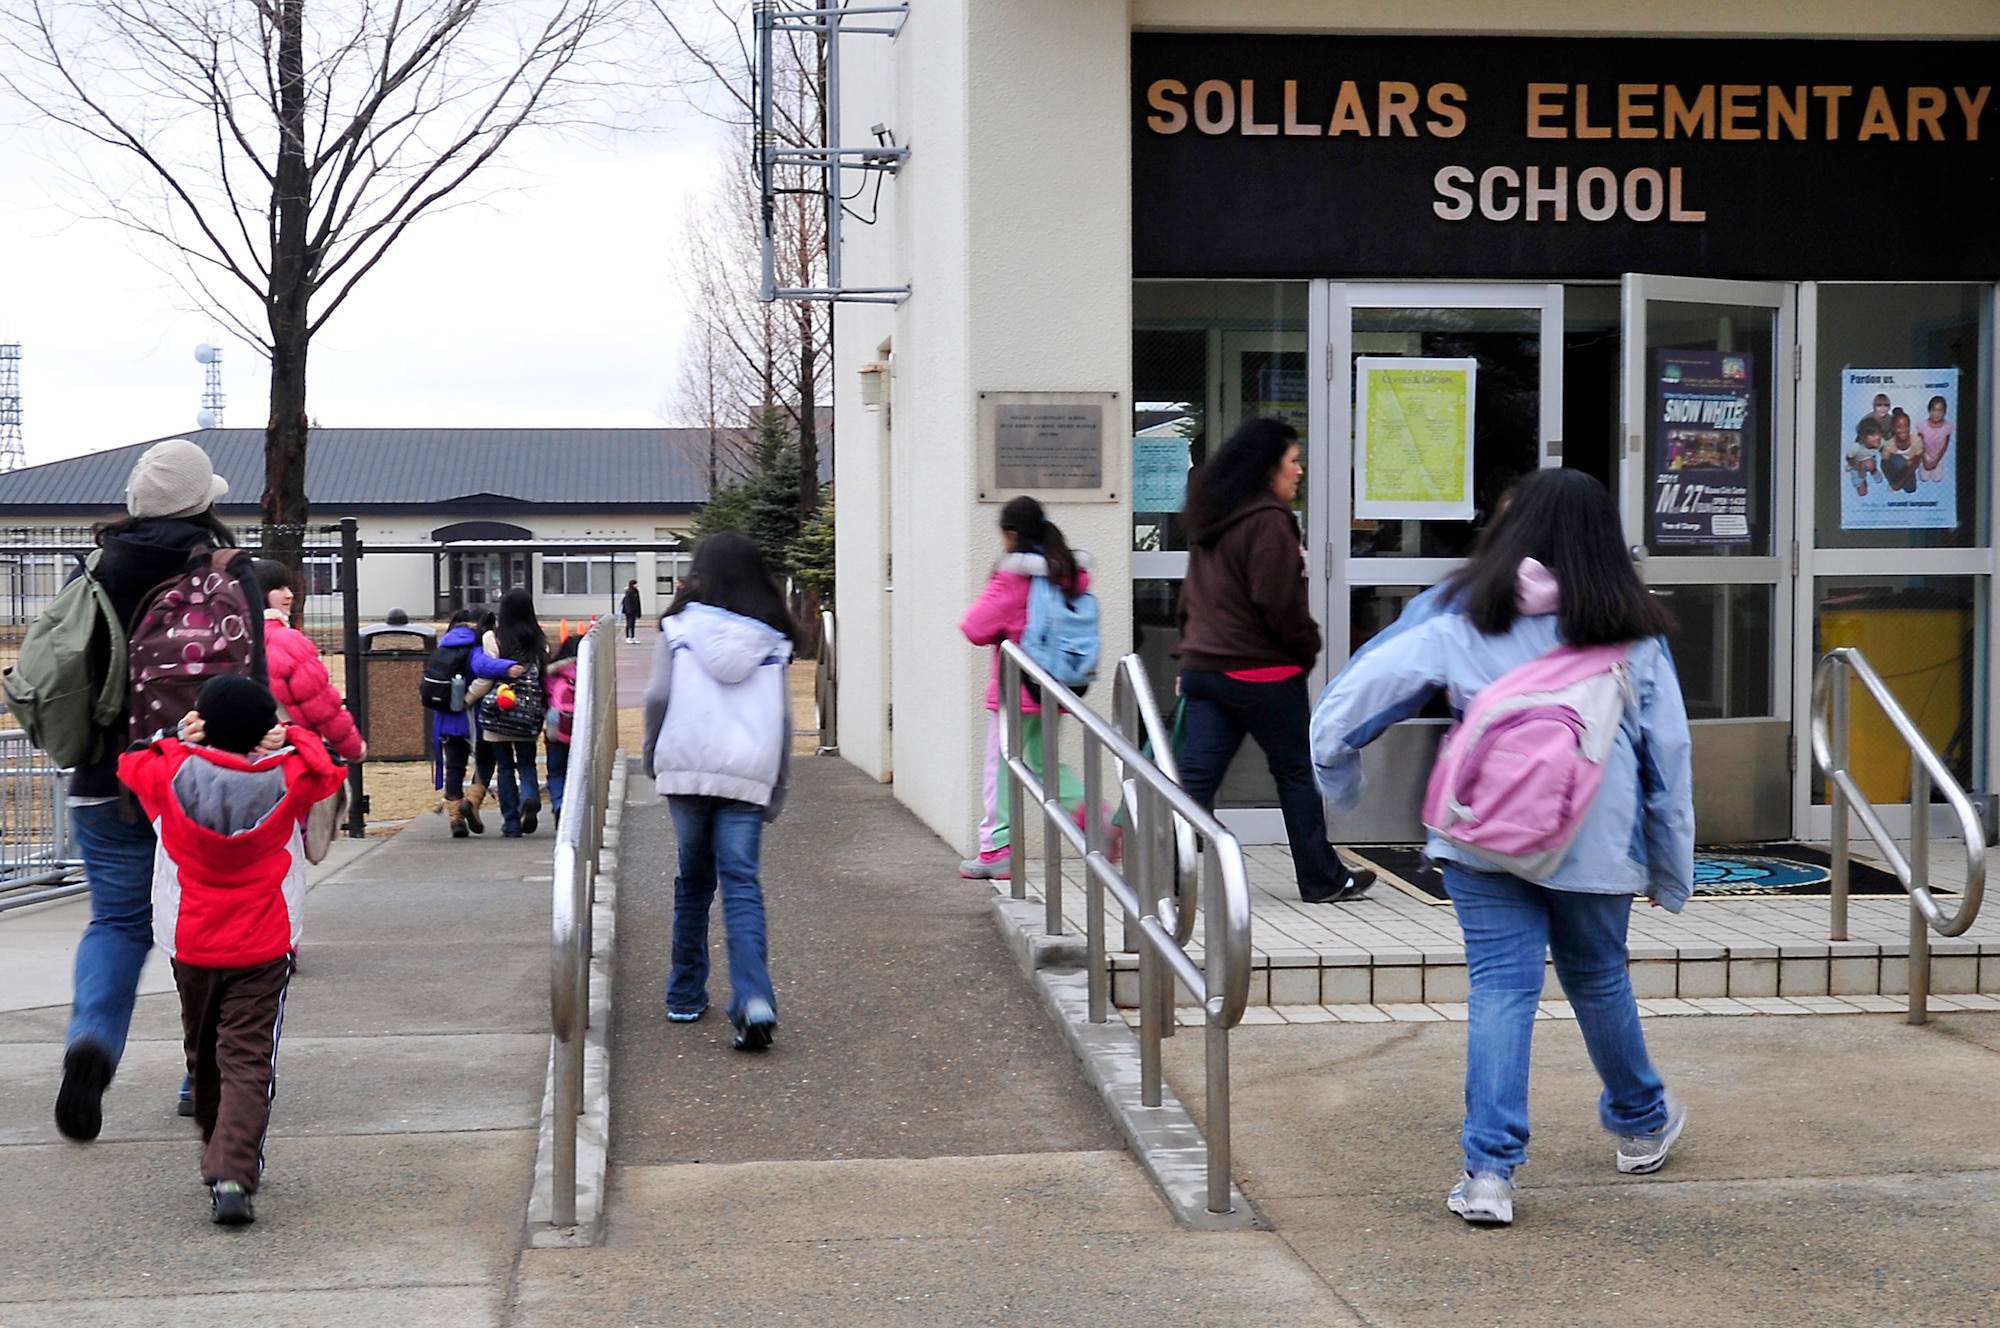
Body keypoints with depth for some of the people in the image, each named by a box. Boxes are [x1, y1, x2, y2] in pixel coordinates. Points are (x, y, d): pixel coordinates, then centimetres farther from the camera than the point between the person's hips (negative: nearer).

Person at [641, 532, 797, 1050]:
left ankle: (686, 996, 22)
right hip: (749, 774, 0)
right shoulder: (772, 639, 7)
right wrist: (777, 790, 13)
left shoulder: (681, 628, 1)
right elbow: (782, 717, 7)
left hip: (686, 769, 0)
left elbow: (658, 698, -5)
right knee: (741, 884, -3)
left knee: (693, 880, 15)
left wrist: (653, 761, 10)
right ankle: (754, 998, -21)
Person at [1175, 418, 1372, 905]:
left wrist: (1190, 649, 20)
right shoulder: (1268, 520, -14)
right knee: (1297, 771, 6)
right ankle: (1322, 879, 16)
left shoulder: (1208, 518, 14)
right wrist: (1308, 647, -4)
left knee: (1197, 775, 3)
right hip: (1262, 672, -7)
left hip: (1203, 664, 7)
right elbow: (1279, 603, -17)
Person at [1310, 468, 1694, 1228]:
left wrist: (1337, 777, 11)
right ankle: (1641, 1124, 41)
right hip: (1597, 849, 1)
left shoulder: (1465, 626, -2)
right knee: (1599, 983, 20)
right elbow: (1668, 761, 5)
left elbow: (1351, 699, -5)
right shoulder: (1638, 640, 1)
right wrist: (1672, 871, 13)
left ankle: (1488, 1171, -6)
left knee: (1500, 992, 0)